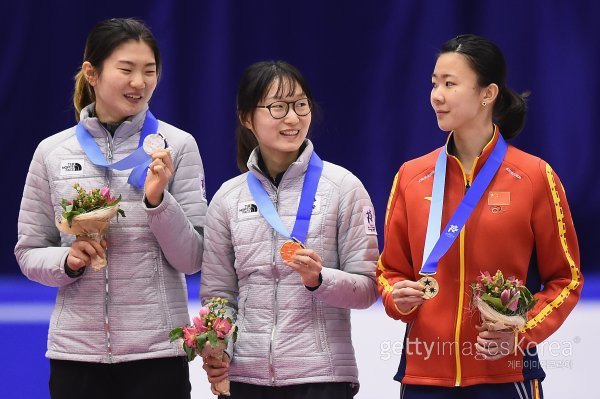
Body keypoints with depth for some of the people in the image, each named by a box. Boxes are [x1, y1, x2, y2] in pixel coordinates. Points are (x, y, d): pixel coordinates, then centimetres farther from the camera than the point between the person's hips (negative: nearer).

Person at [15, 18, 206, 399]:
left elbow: (192, 260, -1)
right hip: (75, 353, 2)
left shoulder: (177, 146, -1)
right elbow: (29, 254, 9)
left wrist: (158, 200, -16)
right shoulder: (52, 152, 4)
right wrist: (68, 261, -10)